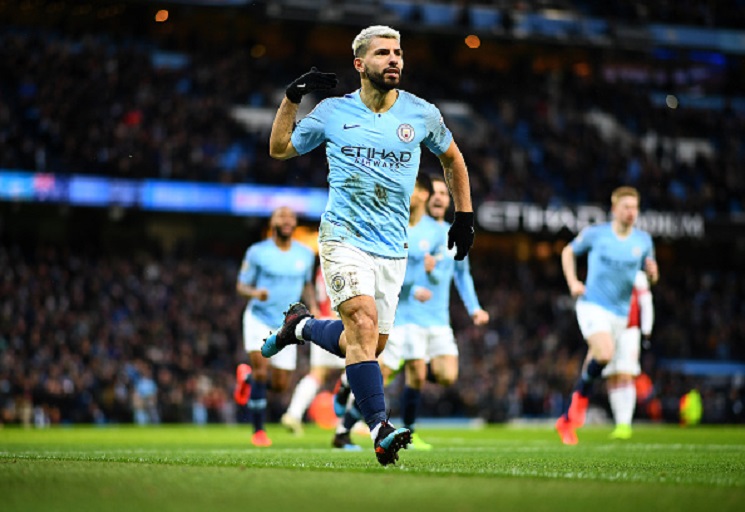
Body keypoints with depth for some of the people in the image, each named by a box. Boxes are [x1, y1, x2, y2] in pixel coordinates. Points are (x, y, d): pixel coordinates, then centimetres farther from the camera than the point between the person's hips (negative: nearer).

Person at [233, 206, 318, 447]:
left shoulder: (306, 254, 5)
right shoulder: (257, 252, -6)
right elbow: (241, 285, -2)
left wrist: (313, 307, 0)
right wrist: (255, 292, -24)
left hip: (286, 325, 4)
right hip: (258, 319, -4)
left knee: (281, 385, 3)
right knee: (261, 371, -19)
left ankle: (247, 376, 36)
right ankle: (258, 431, -4)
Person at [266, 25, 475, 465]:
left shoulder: (422, 114, 5)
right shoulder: (333, 112, 3)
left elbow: (452, 159, 23)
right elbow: (280, 149, 15)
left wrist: (465, 216, 19)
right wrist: (293, 98, 1)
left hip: (392, 248, 3)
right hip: (344, 238, -3)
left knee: (367, 346, 5)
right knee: (363, 322, -25)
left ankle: (302, 325, 34)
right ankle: (381, 430, -28)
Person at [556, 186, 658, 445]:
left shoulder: (644, 240, 4)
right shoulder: (595, 234, -4)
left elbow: (650, 276, 13)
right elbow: (568, 252, 12)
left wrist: (652, 271, -12)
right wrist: (572, 282, -2)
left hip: (620, 313, 4)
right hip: (593, 305, -4)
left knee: (596, 362, 8)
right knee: (605, 354, -28)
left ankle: (567, 420, 21)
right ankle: (582, 394, -2)